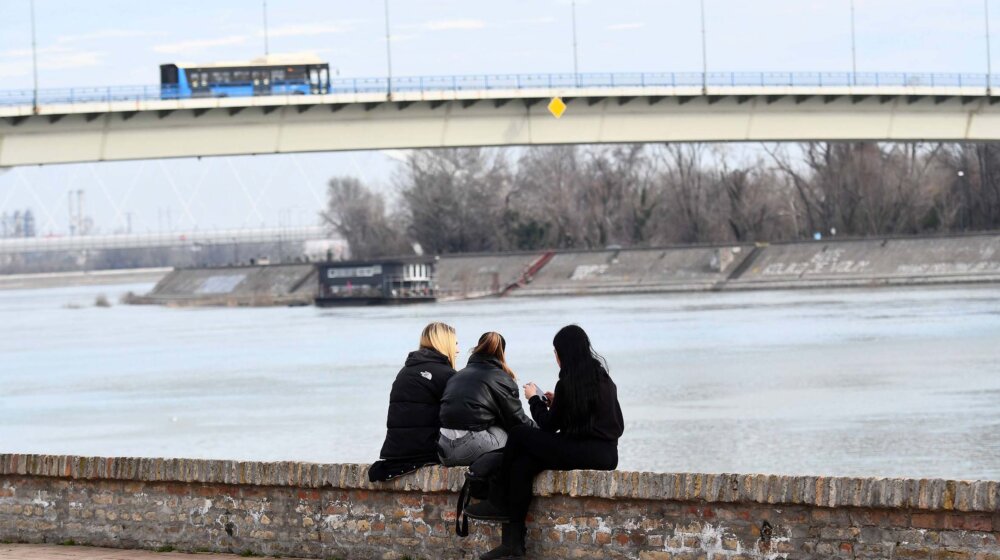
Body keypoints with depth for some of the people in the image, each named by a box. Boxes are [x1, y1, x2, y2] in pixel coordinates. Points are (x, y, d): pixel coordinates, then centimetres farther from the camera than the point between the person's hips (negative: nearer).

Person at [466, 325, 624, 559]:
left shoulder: (569, 382, -10)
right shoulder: (601, 377, 15)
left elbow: (549, 425, -1)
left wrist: (535, 399, 14)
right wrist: (556, 402, 21)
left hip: (587, 452, -9)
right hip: (604, 453, 9)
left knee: (518, 435, -2)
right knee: (522, 464, 2)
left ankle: (499, 502, 11)